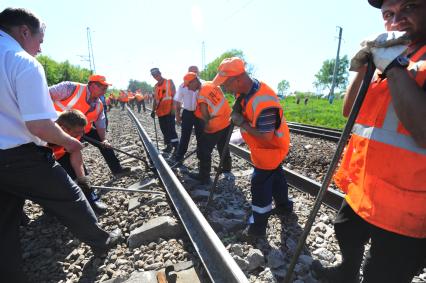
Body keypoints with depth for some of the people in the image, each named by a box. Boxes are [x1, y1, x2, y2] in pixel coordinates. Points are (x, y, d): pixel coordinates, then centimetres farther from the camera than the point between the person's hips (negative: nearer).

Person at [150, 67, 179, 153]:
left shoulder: (169, 82, -2)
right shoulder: (156, 86, 16)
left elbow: (174, 96, -7)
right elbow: (155, 99, 21)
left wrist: (173, 109, -14)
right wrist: (153, 110, 16)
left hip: (169, 111, -6)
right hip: (160, 112, 7)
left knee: (171, 130, -11)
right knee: (164, 130, 10)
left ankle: (177, 148, -8)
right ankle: (169, 146, 21)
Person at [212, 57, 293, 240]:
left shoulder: (262, 102, -36)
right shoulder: (245, 89, -6)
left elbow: (266, 137, -34)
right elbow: (242, 107, 14)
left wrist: (242, 123, -27)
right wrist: (238, 115, -8)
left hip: (271, 148, -10)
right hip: (263, 147, 10)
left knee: (260, 184, 0)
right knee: (275, 174, 25)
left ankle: (258, 227, 18)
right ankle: (284, 205, 50)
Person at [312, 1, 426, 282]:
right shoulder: (388, 54, 9)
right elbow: (349, 111, 7)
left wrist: (394, 65, -24)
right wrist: (361, 68, -7)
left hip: (403, 204, -7)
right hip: (361, 186, 8)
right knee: (347, 234, 30)